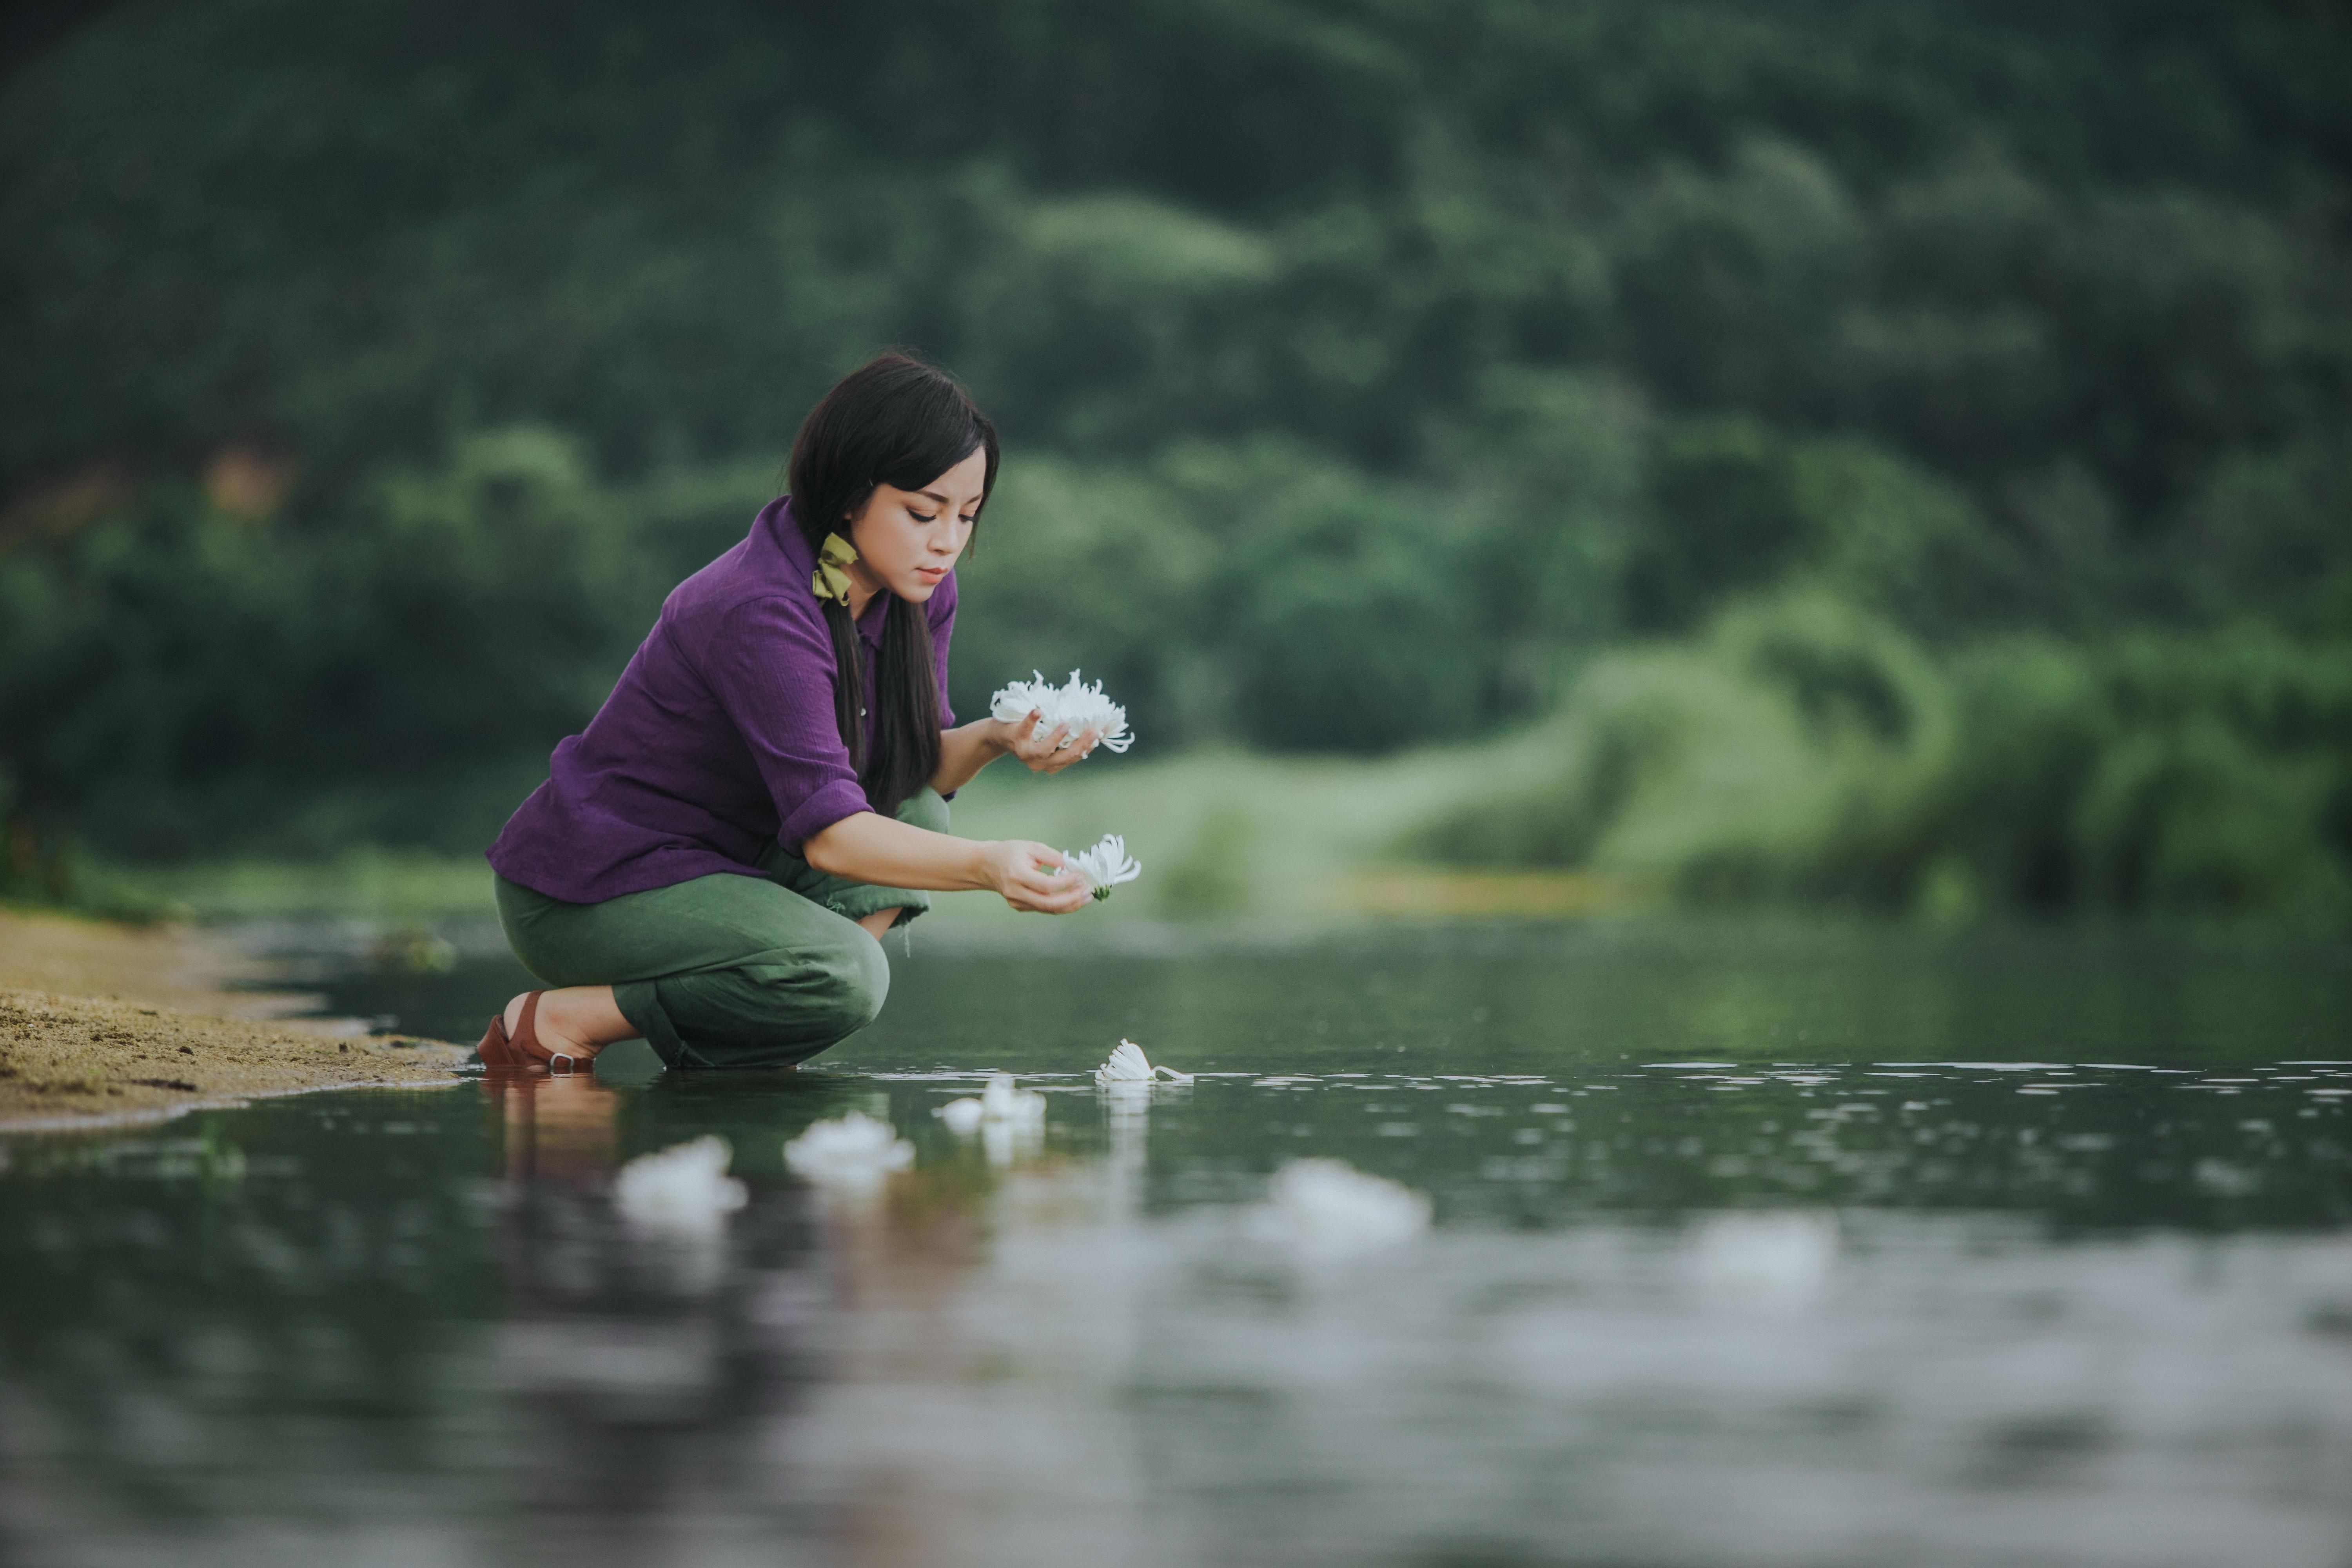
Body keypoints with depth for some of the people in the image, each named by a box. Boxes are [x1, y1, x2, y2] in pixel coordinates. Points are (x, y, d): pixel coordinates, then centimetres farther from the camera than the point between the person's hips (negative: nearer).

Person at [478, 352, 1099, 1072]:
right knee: (846, 975, -27)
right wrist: (986, 864, -46)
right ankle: (560, 1023, -12)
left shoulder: (918, 591, 0)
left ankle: (731, 1039, -6)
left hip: (721, 862, 9)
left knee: (920, 818, -5)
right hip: (587, 893, -9)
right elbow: (827, 832, -33)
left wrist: (994, 739, -16)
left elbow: (911, 770, 5)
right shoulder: (761, 613, -27)